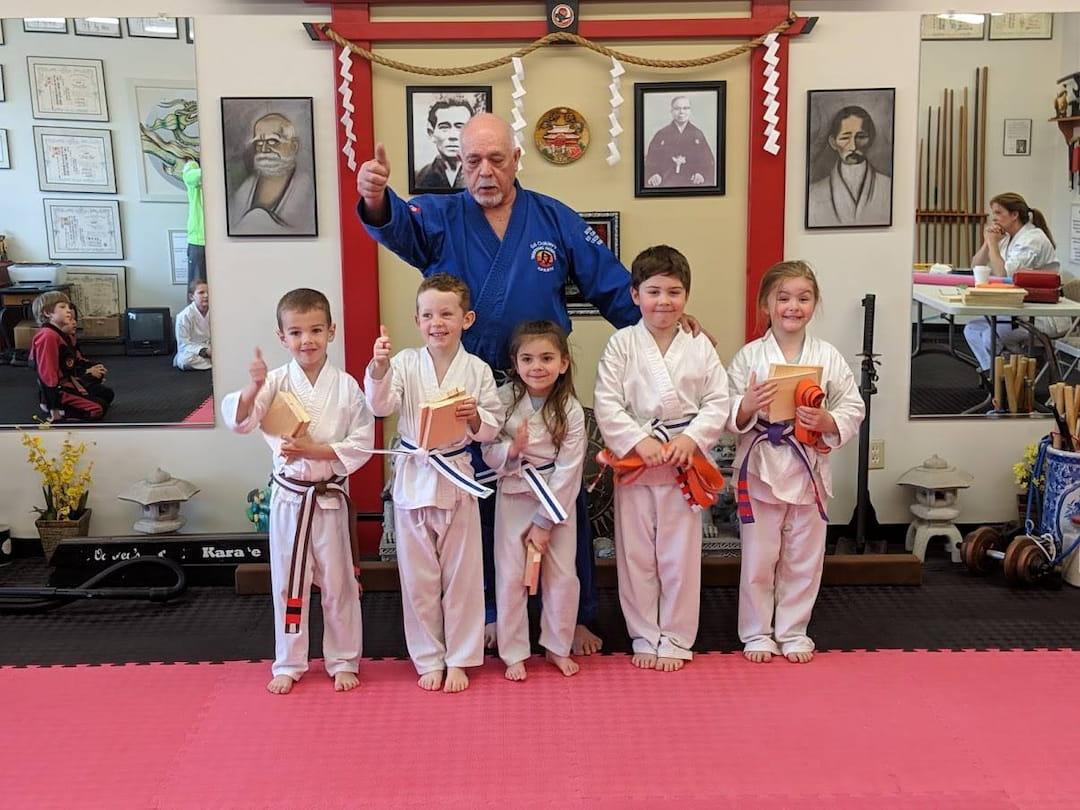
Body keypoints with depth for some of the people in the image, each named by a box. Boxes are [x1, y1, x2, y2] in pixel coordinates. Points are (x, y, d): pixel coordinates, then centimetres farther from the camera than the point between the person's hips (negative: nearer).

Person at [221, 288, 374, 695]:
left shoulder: (346, 386, -7)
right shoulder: (276, 382, -5)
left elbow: (362, 445, -7)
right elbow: (238, 420, -17)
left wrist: (314, 450, -18)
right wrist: (254, 387, -34)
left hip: (330, 497, -1)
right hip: (288, 497, 1)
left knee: (338, 583, 10)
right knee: (288, 583, 12)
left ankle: (343, 662, 27)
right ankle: (288, 665, 28)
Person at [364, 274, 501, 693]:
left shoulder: (477, 370, -2)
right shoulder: (405, 363, -2)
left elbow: (491, 429, -1)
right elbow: (380, 405, -16)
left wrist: (475, 417, -22)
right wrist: (379, 367, -31)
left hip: (458, 479, 0)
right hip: (414, 480, 1)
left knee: (461, 576, 8)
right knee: (419, 578, 9)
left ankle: (458, 659, 24)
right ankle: (429, 660, 24)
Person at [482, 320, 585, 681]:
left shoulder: (571, 410, -12)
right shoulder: (504, 400, -9)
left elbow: (568, 471, -12)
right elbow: (489, 454, -4)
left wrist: (544, 522, -13)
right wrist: (512, 449, -27)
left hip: (557, 502, 0)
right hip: (513, 498, 0)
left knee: (563, 576, 5)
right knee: (510, 576, 3)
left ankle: (557, 647, 26)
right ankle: (514, 653, 19)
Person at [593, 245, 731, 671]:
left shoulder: (700, 347, 2)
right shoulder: (621, 344, -2)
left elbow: (718, 403, 0)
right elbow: (606, 404, -8)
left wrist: (692, 437, -15)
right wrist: (639, 441, -18)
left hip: (685, 464, 1)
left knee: (681, 556, 7)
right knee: (636, 556, 8)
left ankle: (675, 640, 22)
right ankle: (644, 638, 24)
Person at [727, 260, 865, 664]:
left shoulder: (829, 357, 1)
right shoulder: (748, 357, -3)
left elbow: (854, 409, 1)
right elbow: (729, 417, -4)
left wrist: (827, 422, -18)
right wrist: (748, 406, -25)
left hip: (809, 468, 2)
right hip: (761, 468, -1)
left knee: (804, 559, 12)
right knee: (758, 558, 8)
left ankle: (793, 632, 29)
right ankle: (757, 633, 24)